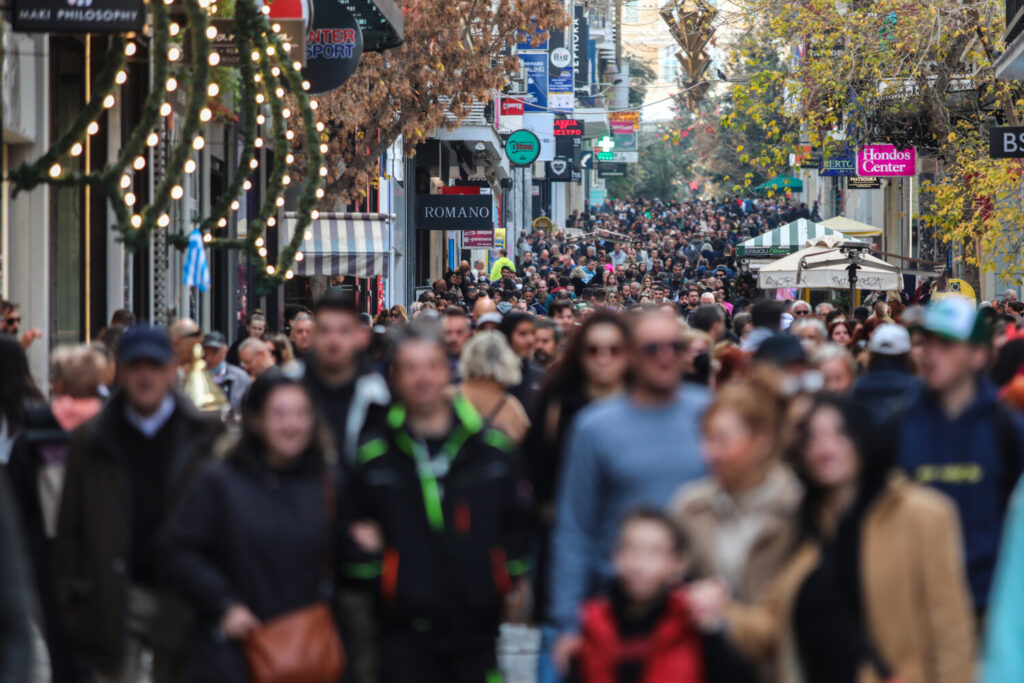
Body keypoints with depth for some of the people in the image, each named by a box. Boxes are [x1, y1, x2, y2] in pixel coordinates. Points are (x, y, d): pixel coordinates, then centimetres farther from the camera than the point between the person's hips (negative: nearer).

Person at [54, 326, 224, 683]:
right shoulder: (92, 441, 4)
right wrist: (73, 596, -1)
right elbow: (69, 527, 6)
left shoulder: (204, 437, 0)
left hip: (180, 600, 0)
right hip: (114, 600, 0)